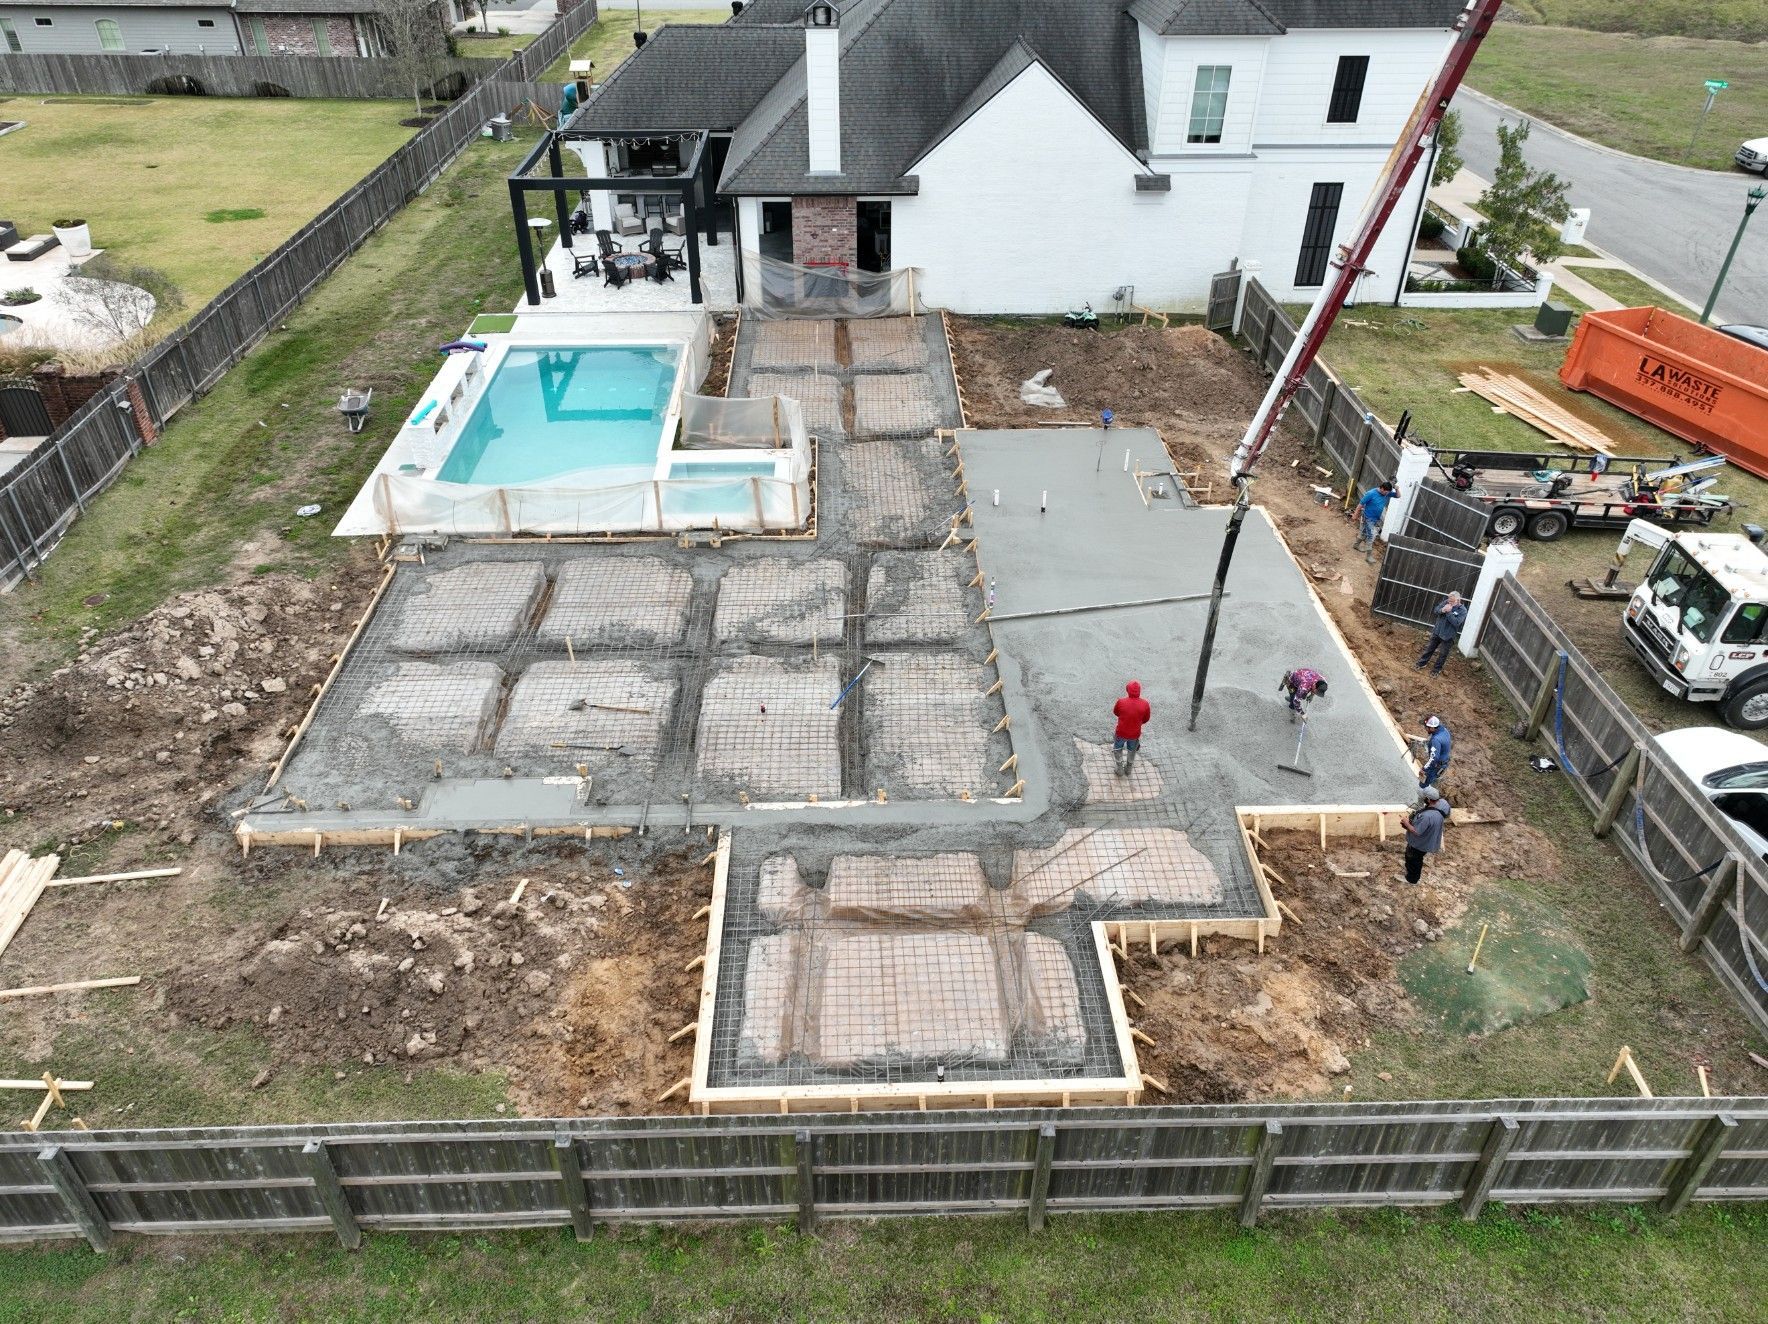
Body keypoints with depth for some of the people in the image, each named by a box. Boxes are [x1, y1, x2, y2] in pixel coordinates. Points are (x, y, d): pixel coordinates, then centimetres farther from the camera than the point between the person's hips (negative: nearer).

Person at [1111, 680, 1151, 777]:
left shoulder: (1121, 702, -26)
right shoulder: (1145, 704, -23)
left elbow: (1115, 713, -5)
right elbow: (1145, 719, -6)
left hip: (1121, 733, -1)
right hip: (1135, 734, 1)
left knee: (1118, 749, 29)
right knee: (1132, 751, 30)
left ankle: (1120, 770, 40)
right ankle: (1128, 770, 49)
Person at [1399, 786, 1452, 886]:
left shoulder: (1427, 816, -44)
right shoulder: (1442, 802, -20)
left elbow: (1416, 832, -33)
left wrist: (1406, 822, -16)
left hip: (1419, 844, -8)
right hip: (1429, 840, 8)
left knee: (1413, 860, 22)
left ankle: (1412, 880, 46)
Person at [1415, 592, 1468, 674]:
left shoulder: (1462, 611, -18)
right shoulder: (1446, 602, -6)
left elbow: (1456, 623, -28)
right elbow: (1436, 610, -1)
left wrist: (1449, 612, -31)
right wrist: (1442, 610, -23)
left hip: (1448, 636, -4)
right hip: (1437, 631, 4)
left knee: (1443, 654, 9)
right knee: (1429, 648, 17)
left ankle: (1437, 669, 25)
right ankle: (1422, 663, 32)